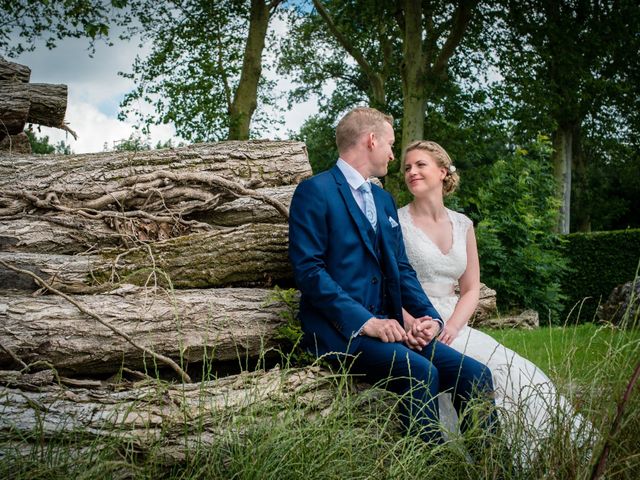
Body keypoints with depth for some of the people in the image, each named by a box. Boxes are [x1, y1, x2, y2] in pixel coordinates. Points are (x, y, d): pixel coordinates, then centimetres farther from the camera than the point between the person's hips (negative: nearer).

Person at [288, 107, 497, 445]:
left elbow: (401, 268, 19)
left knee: (474, 373, -12)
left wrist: (430, 316, 0)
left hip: (387, 325, 7)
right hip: (340, 330, -7)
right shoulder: (315, 192, -3)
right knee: (420, 373, -30)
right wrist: (364, 321, -19)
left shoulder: (384, 199, 23)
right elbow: (308, 269, -12)